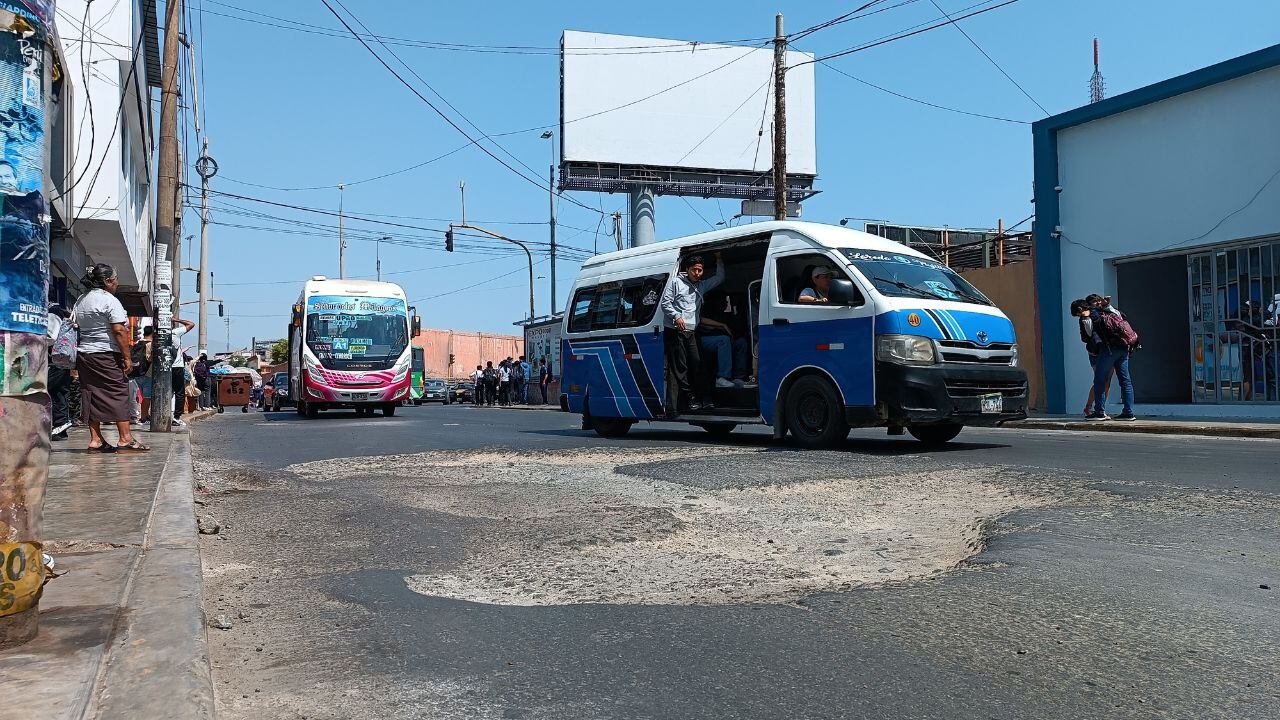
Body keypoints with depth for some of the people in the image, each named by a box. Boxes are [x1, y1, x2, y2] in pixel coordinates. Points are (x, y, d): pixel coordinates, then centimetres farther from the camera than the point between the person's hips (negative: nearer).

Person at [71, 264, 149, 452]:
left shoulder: (80, 301, 15)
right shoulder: (109, 300, -11)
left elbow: (76, 326, 17)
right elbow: (119, 331, -17)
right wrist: (127, 357, -14)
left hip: (83, 353, 8)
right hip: (107, 355, -8)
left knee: (92, 395, 8)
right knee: (118, 393, -4)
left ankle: (95, 439, 8)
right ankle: (125, 439, -6)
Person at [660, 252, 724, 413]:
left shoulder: (702, 285, 20)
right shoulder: (676, 282, 3)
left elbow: (720, 278, 30)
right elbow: (665, 303, -2)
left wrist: (718, 260, 20)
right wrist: (676, 316, -15)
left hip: (690, 332, 7)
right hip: (675, 331, -7)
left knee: (695, 365, 1)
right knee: (679, 368, -8)